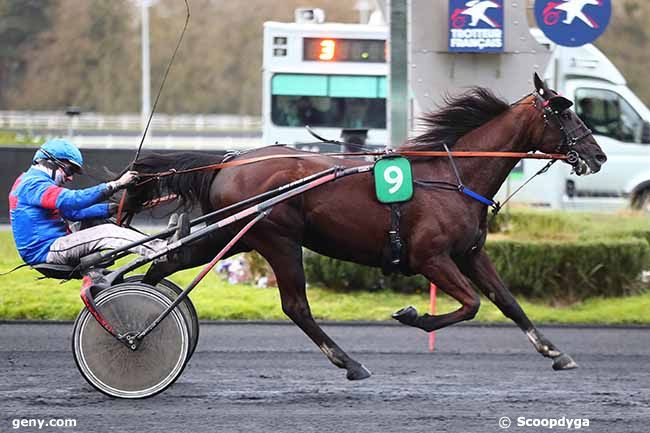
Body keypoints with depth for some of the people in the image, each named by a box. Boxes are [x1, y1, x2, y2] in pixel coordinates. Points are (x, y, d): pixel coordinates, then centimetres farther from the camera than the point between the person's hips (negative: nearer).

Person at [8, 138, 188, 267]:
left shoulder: (31, 182, 23)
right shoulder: (33, 184, -12)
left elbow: (74, 212, 21)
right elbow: (74, 200, -27)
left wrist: (114, 208, 11)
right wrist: (115, 185, -27)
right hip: (46, 251, -11)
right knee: (106, 232, -20)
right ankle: (166, 250, -27)